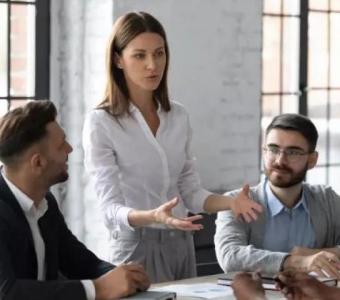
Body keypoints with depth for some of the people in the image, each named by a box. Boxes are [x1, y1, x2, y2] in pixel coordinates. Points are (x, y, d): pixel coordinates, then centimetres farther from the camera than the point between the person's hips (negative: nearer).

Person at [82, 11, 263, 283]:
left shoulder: (178, 117, 5)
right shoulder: (100, 123, -12)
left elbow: (190, 191, 8)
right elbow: (112, 207, -17)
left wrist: (230, 202, -10)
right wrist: (153, 217, -35)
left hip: (181, 246, 5)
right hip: (137, 247, -5)